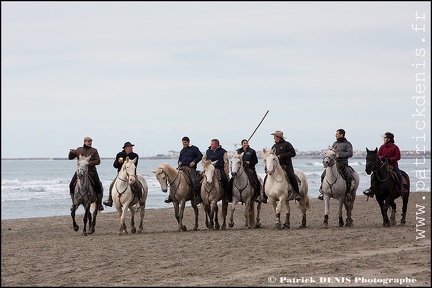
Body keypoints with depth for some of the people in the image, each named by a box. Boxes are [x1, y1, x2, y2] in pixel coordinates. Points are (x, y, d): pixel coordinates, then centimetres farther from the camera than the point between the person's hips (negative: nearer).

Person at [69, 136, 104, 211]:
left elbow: (98, 161, -2)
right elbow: (70, 158, 16)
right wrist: (72, 152, -6)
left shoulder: (94, 151, 5)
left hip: (91, 171, -2)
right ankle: (74, 203, 3)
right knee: (72, 185, -12)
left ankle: (99, 204, 0)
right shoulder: (79, 150, 11)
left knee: (98, 186, -16)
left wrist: (89, 163, -17)